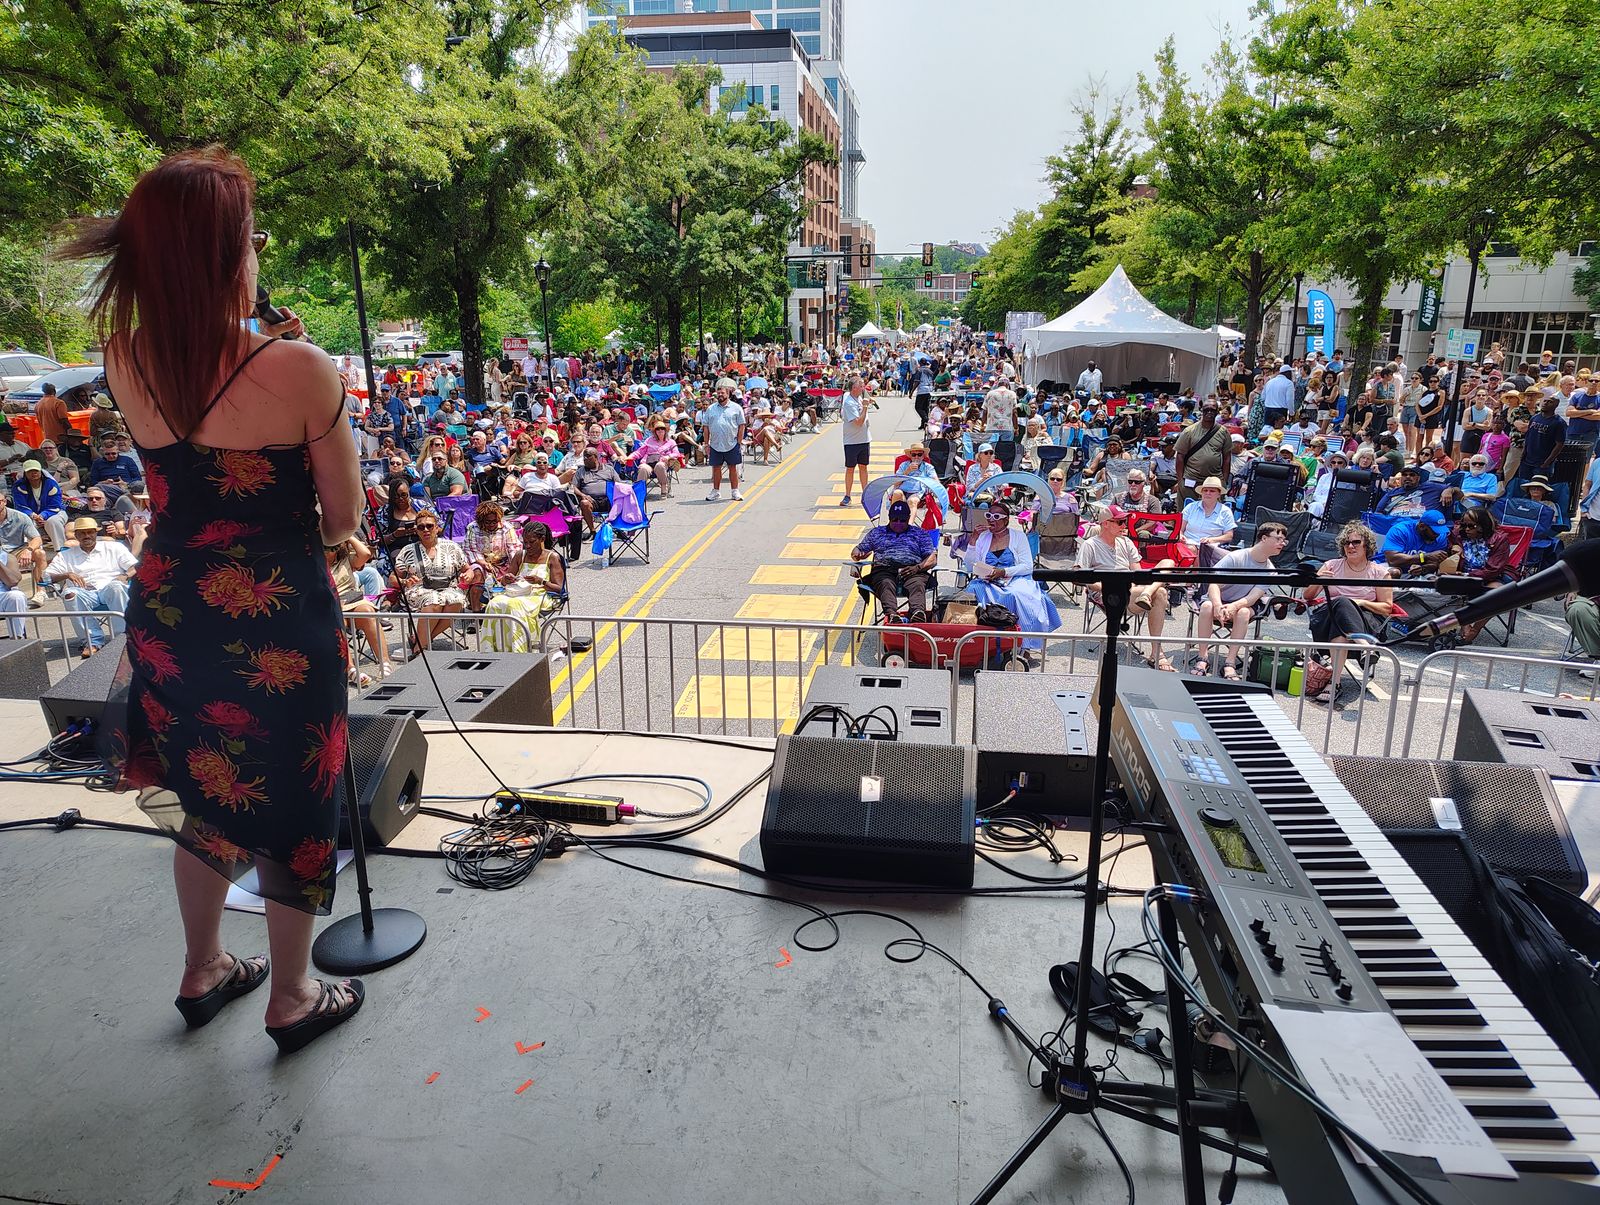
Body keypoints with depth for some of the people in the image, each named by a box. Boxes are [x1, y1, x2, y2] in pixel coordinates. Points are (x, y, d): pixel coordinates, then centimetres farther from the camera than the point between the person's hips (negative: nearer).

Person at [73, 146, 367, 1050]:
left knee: (208, 793, 25)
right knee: (291, 801, 14)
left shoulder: (127, 362, -4)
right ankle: (293, 998, 33)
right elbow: (343, 522, -11)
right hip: (278, 623, -5)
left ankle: (204, 971, 46)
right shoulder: (300, 370, -20)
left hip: (170, 613, 6)